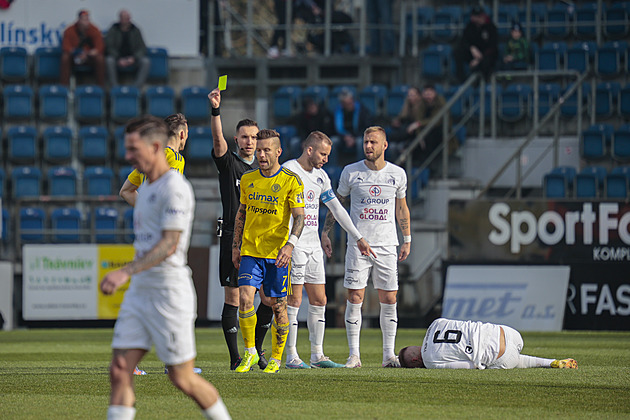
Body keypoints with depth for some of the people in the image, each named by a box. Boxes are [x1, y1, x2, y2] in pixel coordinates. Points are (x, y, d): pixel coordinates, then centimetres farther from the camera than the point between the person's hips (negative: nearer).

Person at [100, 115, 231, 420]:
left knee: (182, 379, -2)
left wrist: (126, 272, -29)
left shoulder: (175, 188, -13)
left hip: (170, 290, -8)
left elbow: (168, 245, -21)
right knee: (120, 371, -3)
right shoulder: (145, 189, 16)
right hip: (139, 291, 8)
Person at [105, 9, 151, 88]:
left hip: (132, 60, 2)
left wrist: (133, 58, -15)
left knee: (146, 62, -28)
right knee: (109, 61, -36)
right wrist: (119, 60, -20)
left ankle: (137, 87, -33)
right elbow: (109, 47, -4)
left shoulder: (135, 30, 8)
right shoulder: (113, 30, 4)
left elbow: (142, 48, 4)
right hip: (118, 59, -2)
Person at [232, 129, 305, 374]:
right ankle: (249, 353, 1)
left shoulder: (291, 181, -4)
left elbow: (300, 216, -7)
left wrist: (290, 244, -21)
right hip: (250, 251, 3)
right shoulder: (247, 179, 9)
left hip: (277, 253, -3)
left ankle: (276, 359, 14)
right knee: (245, 299, -13)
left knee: (278, 306, 2)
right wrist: (235, 246, 16)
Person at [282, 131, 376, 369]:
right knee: (294, 300, -7)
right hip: (294, 244, -8)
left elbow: (337, 209, 22)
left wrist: (358, 238, 21)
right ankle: (291, 357, -4)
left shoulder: (320, 176, 14)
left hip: (314, 246, 8)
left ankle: (317, 355, 13)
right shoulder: (288, 171, -9)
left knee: (319, 300, 7)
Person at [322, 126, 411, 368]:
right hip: (358, 244, -1)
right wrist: (325, 232, 6)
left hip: (387, 246, 1)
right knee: (355, 299, -5)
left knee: (389, 301, 0)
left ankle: (389, 354, 7)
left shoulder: (397, 174, 5)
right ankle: (354, 355, 0)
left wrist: (407, 240, 14)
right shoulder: (351, 172, 1)